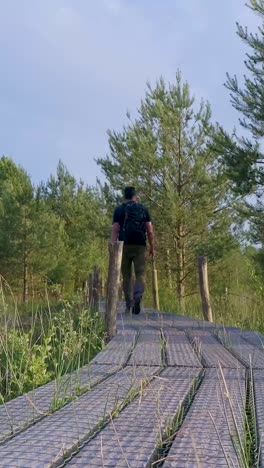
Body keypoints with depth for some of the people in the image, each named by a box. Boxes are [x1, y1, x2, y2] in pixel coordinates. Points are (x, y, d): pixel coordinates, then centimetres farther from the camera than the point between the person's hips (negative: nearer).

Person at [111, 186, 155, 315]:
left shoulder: (119, 210, 6)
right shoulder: (143, 209, 8)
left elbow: (115, 230, -3)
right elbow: (150, 230, 4)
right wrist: (152, 248, 13)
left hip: (124, 246, 0)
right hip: (140, 246, 0)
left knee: (126, 276, 8)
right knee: (140, 275, 1)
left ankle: (128, 306, 7)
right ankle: (138, 295, -27)